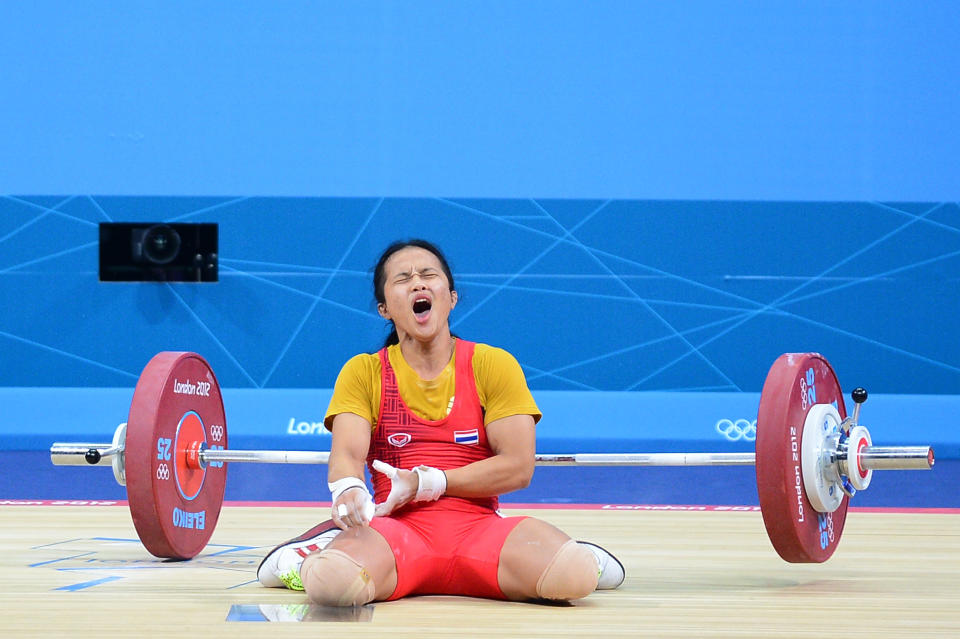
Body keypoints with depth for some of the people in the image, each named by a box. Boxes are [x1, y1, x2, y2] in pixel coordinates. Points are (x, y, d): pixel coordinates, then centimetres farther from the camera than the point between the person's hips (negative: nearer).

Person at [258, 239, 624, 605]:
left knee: (573, 574, -32)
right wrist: (349, 490, -30)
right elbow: (347, 454, -5)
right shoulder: (363, 373, 11)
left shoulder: (494, 365, 10)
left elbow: (518, 467, 1)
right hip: (398, 530, 0)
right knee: (332, 582, -36)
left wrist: (425, 483, -9)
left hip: (478, 527, 0)